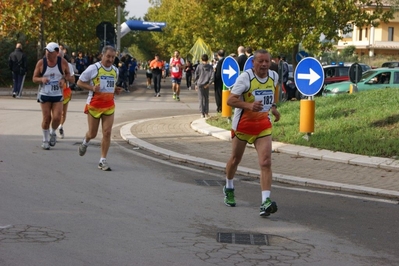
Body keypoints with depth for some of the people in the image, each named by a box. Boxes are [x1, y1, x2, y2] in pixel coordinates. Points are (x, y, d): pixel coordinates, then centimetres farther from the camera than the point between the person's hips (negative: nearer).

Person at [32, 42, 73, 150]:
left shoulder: (63, 62, -4)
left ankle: (53, 133, 19)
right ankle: (45, 140, 16)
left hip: (58, 95, 0)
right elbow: (34, 78, 2)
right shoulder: (41, 63, -6)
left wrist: (67, 77, -15)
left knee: (57, 117, -12)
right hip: (44, 95, 0)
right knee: (46, 118, -2)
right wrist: (41, 79, -19)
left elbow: (70, 78, 9)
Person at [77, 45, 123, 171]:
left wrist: (116, 90, 3)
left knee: (107, 133, -7)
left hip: (109, 106, 4)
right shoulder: (93, 68, -9)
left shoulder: (115, 70, 8)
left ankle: (103, 161, 1)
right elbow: (80, 82, -4)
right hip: (94, 105, -3)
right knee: (92, 133, 7)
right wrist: (92, 88, -19)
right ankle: (85, 142, 44)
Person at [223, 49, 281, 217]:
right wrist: (249, 105, -35)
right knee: (235, 159, 16)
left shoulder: (274, 76, -1)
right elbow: (230, 100, -22)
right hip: (243, 124, -3)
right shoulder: (245, 77, -17)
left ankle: (265, 202, -20)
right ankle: (228, 188, 44)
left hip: (263, 125, 3)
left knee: (266, 162, -14)